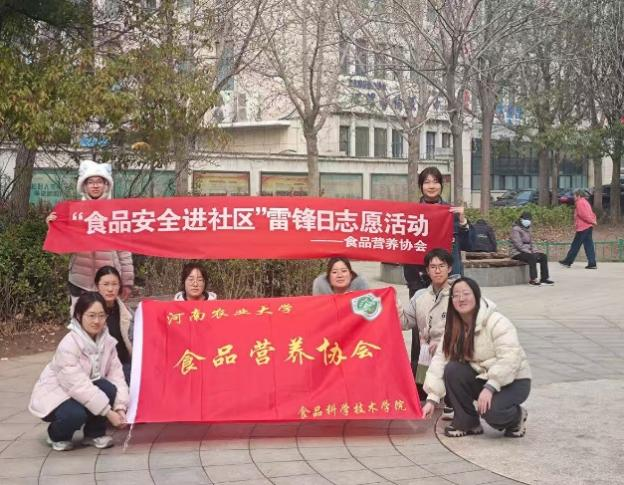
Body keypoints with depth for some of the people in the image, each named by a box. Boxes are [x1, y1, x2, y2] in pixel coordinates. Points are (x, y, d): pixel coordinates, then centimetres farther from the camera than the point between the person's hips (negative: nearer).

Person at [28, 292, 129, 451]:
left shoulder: (107, 341, -9)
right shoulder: (68, 345, -29)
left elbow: (116, 374, -12)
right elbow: (79, 386, -32)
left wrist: (120, 407, -26)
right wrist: (108, 412, -32)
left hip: (85, 389, 6)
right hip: (54, 394, -5)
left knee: (109, 389, -24)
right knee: (75, 413, -35)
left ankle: (94, 434, 0)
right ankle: (57, 435, 1)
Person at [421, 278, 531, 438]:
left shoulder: (497, 322, -21)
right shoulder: (453, 328, -1)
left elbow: (509, 359, -29)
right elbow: (440, 360, -8)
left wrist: (489, 387, -37)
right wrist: (432, 399, -17)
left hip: (513, 381, -6)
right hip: (482, 377, 6)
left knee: (490, 410, -33)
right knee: (452, 369, -21)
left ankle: (516, 416, 3)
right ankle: (466, 422, -3)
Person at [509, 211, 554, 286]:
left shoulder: (527, 229, 17)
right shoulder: (516, 229, -9)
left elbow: (531, 242, 20)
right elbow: (518, 244, -18)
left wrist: (535, 251, 0)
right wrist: (529, 252, -22)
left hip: (528, 252, 8)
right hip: (518, 253, -8)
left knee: (543, 256, -10)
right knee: (532, 257, -34)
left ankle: (544, 278, -11)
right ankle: (533, 279, -33)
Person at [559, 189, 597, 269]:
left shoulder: (579, 203, -10)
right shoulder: (585, 202, 21)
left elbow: (584, 214, -20)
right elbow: (591, 214, 19)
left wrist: (592, 221, -14)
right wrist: (593, 220, 6)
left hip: (582, 227, -9)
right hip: (588, 227, 9)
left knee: (575, 245, -1)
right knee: (589, 246, 5)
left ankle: (568, 262, 6)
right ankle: (592, 263, 1)